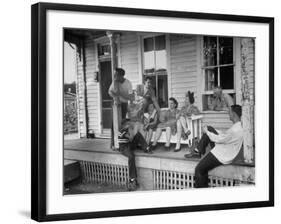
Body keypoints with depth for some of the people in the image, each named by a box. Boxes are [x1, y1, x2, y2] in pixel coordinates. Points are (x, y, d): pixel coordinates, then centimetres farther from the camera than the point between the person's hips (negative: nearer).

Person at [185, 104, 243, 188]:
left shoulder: (235, 130, -32)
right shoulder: (239, 126, 1)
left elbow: (218, 139, -24)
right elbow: (225, 135, 14)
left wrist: (206, 132, -9)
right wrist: (209, 131, 11)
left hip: (221, 156, -10)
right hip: (222, 149, 10)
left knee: (199, 169, -5)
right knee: (209, 129, 8)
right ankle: (198, 151, 13)